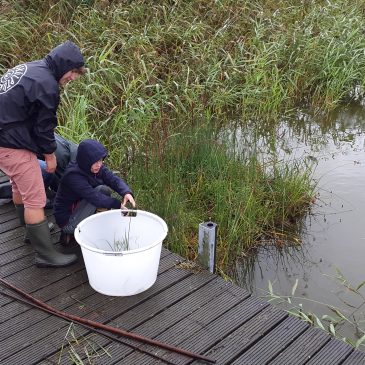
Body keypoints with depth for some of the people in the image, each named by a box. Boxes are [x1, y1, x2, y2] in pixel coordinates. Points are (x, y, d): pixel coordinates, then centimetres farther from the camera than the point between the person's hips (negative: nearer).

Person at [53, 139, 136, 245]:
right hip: (67, 221, -8)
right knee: (101, 190, -21)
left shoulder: (98, 168, -5)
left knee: (105, 191, -8)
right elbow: (94, 197, -32)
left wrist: (127, 192, -34)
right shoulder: (73, 176, -28)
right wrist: (118, 205, -30)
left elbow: (114, 179, -14)